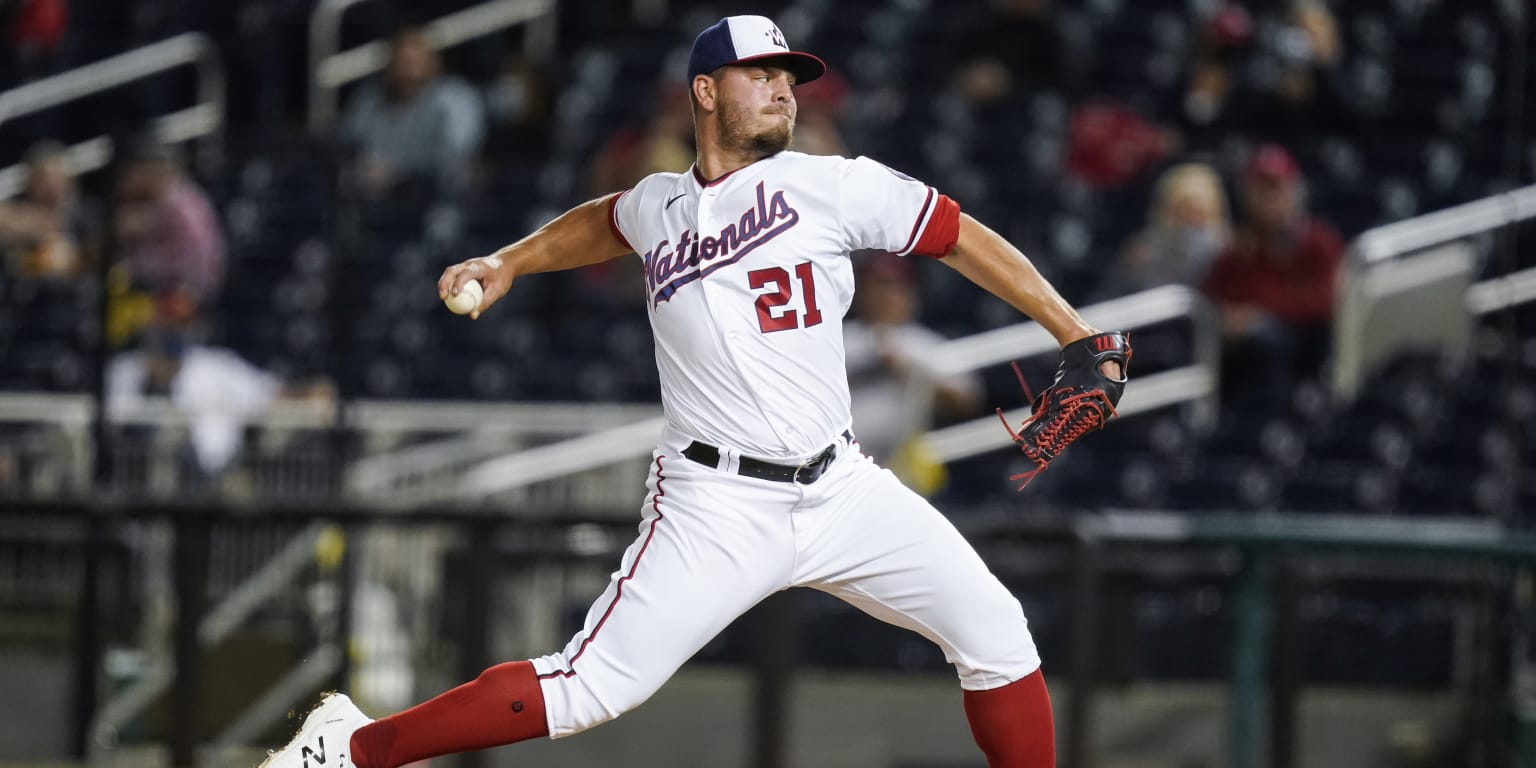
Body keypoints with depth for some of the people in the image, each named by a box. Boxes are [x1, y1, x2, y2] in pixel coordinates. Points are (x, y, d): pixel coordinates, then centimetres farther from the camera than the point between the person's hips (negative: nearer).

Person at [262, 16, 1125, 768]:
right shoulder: (658, 208, 5)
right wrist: (509, 262, 21)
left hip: (842, 489, 2)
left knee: (998, 637, -4)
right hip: (718, 506, -2)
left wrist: (1077, 335, -2)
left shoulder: (829, 185, -2)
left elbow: (964, 237, 1)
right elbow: (607, 219, 30)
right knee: (591, 688, -13)